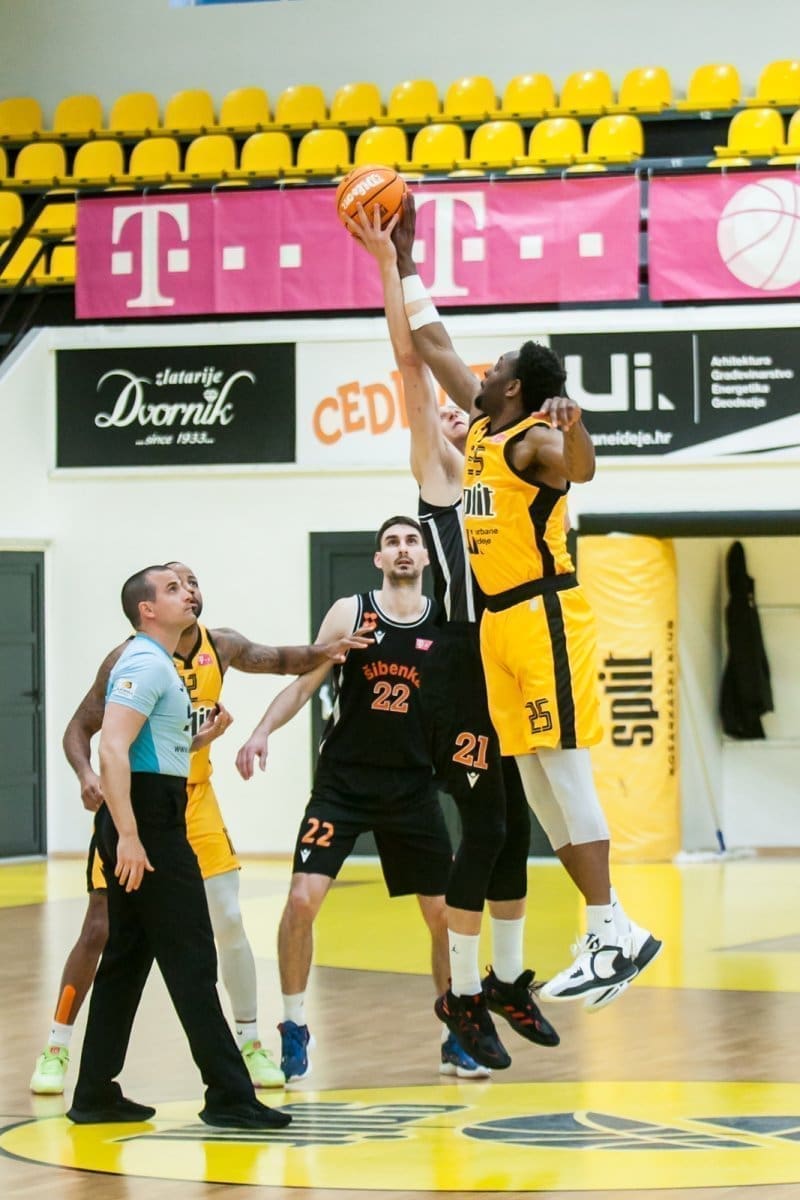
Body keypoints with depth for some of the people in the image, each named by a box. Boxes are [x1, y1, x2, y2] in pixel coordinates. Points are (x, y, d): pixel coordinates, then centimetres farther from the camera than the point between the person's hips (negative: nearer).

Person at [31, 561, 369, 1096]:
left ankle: (250, 1043, 13)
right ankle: (56, 1049, 6)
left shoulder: (221, 646, -5)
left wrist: (321, 653, -6)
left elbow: (277, 660, 13)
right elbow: (80, 729, -14)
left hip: (194, 800, 4)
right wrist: (87, 775, -33)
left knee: (229, 922, 0)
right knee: (101, 928, -6)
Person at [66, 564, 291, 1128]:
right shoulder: (145, 663, -11)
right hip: (147, 818, -11)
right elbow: (113, 749, -23)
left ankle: (96, 1095, 15)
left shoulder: (158, 664, 21)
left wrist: (200, 739, 14)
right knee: (191, 960, -8)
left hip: (154, 818, 11)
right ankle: (229, 1096, -7)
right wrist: (128, 836, -28)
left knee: (128, 957, 12)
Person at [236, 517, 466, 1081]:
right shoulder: (350, 612, -4)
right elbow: (304, 683, -3)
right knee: (303, 898, -12)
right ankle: (295, 1029, 3)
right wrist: (262, 732, -16)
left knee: (445, 912, 3)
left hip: (413, 787, 2)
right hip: (342, 783, -2)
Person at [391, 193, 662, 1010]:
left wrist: (573, 427, -56)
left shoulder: (535, 440, -11)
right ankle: (607, 932, 9)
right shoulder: (483, 423, 14)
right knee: (535, 782, 7)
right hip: (501, 622, 9)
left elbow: (580, 469, -35)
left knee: (563, 772, -13)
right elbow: (432, 345, 24)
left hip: (545, 617, -9)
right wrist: (402, 261, 25)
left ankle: (614, 933, -13)